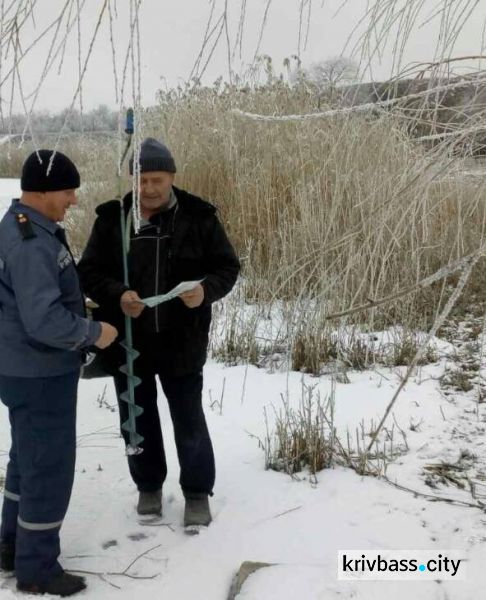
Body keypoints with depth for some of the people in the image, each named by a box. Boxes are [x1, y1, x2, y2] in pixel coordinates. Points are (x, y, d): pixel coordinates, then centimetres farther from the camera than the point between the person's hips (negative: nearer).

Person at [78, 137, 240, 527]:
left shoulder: (199, 217, -5)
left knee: (189, 420, 8)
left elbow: (227, 266, 0)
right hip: (128, 341, 2)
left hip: (182, 341, -1)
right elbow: (90, 271, 0)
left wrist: (206, 289, -21)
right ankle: (148, 486, 37)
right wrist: (117, 294, -21)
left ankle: (197, 492, 28)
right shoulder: (112, 218, -3)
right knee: (138, 420, 16)